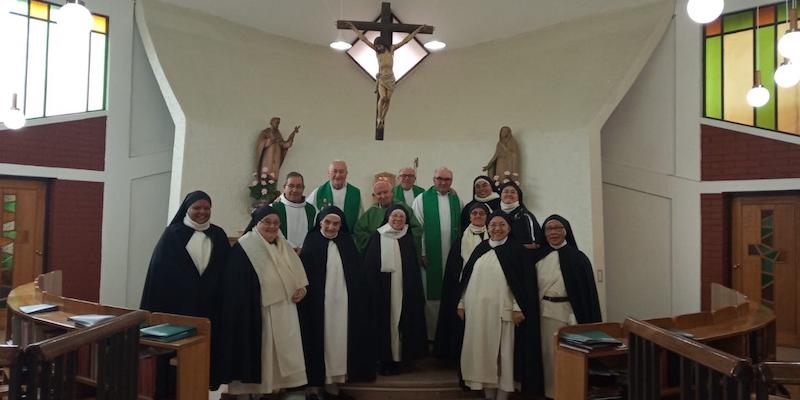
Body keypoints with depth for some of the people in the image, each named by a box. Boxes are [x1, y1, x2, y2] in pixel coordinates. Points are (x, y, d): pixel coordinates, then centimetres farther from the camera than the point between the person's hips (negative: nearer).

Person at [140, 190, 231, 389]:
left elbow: (226, 272, 8)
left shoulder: (218, 236, 7)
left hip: (208, 307, 3)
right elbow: (159, 270, -4)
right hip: (177, 304, -2)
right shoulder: (173, 234, -1)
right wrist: (156, 309, -9)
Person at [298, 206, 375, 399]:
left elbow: (358, 273, 6)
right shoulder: (312, 242, -2)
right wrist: (304, 295, -15)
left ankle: (333, 378, 18)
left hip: (343, 300, 3)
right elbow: (303, 273, -7)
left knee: (339, 339, 7)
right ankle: (316, 380, 13)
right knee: (319, 338, 3)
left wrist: (359, 299, 0)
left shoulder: (347, 243, 6)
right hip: (318, 301, -3)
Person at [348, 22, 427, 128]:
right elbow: (363, 38, 6)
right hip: (381, 77, -1)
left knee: (387, 99, -2)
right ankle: (379, 118, -2)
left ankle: (382, 119, 9)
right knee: (382, 97, -18)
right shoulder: (376, 50, 3)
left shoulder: (391, 48, 3)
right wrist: (354, 29, 8)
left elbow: (405, 40, 4)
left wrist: (417, 30, 4)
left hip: (390, 77, 1)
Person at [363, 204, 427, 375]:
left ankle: (397, 357, 15)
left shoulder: (408, 240, 10)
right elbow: (368, 266, -2)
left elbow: (414, 269, 10)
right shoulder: (378, 237, 1)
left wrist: (416, 291, 5)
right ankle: (384, 359, 10)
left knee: (400, 322, 4)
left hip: (404, 290, 2)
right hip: (381, 290, -2)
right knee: (384, 323, 0)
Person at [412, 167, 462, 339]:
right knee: (431, 294, 2)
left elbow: (462, 227, 10)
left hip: (452, 256, 3)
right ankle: (430, 333, 14)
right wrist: (421, 253, -9)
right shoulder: (422, 199, -2)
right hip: (430, 255, -3)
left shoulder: (457, 200, 9)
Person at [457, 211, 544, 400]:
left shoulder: (515, 250, 0)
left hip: (502, 309, -4)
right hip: (477, 309, 4)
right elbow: (466, 277, 12)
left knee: (503, 351, 1)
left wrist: (518, 308, -12)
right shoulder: (480, 249, 10)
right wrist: (462, 303, 9)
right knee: (482, 350, 7)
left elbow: (521, 281, -5)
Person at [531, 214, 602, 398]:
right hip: (545, 312, 3)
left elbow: (587, 290, -6)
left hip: (569, 312, -3)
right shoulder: (538, 256, 6)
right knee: (548, 354, 10)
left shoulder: (577, 257, -3)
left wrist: (585, 321, -11)